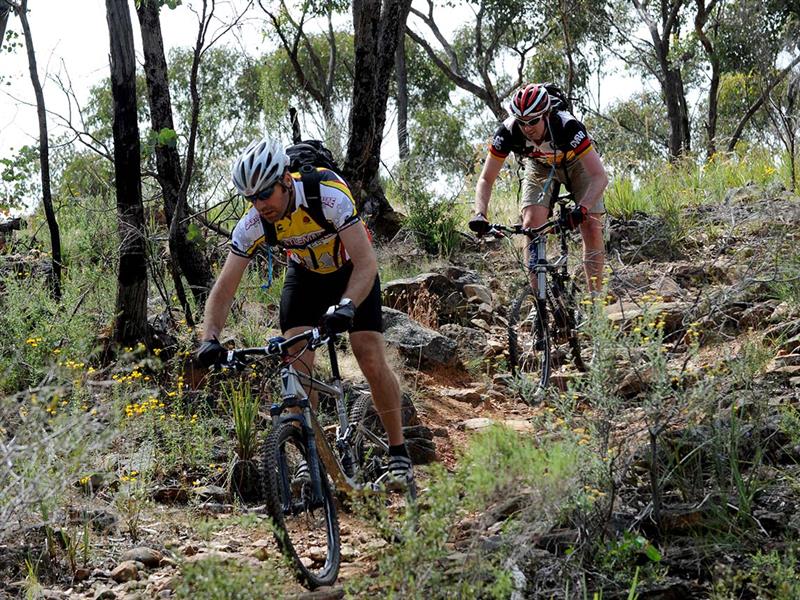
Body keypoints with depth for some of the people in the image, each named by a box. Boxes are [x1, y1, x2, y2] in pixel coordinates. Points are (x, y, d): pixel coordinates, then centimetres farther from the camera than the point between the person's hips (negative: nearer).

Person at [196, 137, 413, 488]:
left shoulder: (329, 196, -37)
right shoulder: (252, 225, -26)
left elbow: (366, 263, -41)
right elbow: (223, 290, -22)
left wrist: (346, 306, -58)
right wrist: (210, 340, -38)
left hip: (351, 272, -3)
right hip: (305, 276, 3)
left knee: (372, 362, -14)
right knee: (296, 365, -14)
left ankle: (398, 453, 1)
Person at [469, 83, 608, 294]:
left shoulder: (568, 126, -41)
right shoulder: (508, 132, -33)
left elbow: (600, 177, -42)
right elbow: (486, 179, -25)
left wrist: (581, 209, -58)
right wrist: (480, 214, -42)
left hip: (576, 164, -2)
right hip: (539, 167, 2)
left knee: (592, 227, -14)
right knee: (531, 225, -18)